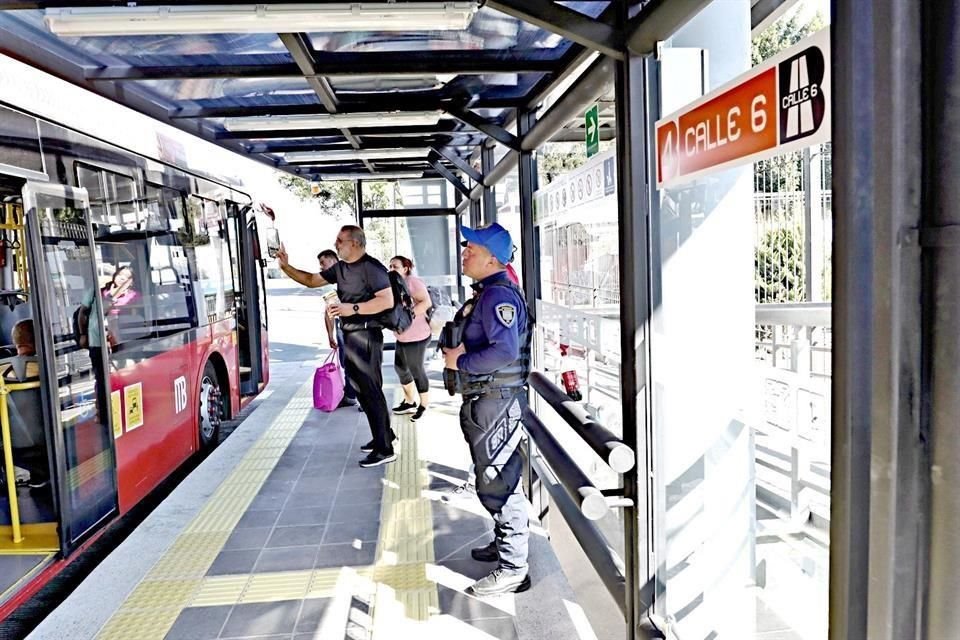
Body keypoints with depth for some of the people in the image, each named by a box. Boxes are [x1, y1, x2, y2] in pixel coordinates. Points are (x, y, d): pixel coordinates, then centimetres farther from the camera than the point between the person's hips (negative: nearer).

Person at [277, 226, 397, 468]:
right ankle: (384, 434, 31)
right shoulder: (340, 268, 13)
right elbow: (311, 280, 20)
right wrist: (286, 266, 10)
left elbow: (387, 300, -21)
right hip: (351, 335, 10)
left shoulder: (371, 267, -14)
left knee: (370, 390, -6)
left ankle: (384, 449, 1)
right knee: (362, 389, 17)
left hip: (365, 336, -10)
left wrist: (353, 308, -24)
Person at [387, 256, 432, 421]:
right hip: (402, 337, 10)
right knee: (400, 368, 17)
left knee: (417, 371, 2)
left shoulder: (412, 281, -15)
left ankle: (424, 406, 18)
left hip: (416, 336, -10)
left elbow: (426, 302, -25)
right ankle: (409, 402, 33)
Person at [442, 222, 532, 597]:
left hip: (495, 401, -11)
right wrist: (457, 349, 8)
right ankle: (505, 543, 39)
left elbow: (504, 351, -30)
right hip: (482, 400, 11)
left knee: (498, 484, -3)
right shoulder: (485, 293, 14)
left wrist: (460, 362, -19)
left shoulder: (499, 295, -19)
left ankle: (513, 569, 8)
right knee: (494, 480, 22)